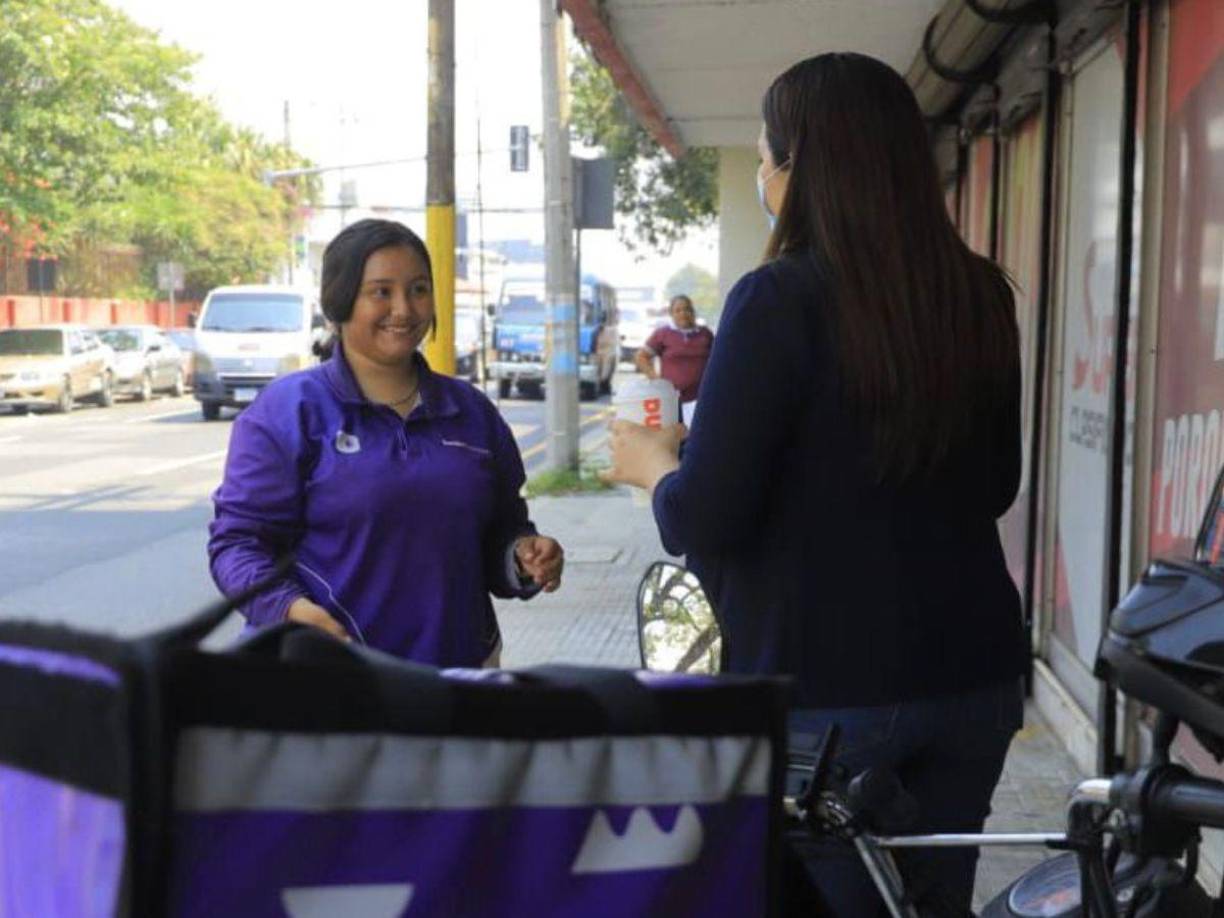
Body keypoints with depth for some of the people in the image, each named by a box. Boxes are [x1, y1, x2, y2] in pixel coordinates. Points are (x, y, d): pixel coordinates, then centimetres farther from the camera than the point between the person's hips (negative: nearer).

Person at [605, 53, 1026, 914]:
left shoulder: (782, 298, -15)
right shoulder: (982, 295, 3)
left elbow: (703, 523, -16)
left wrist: (655, 463, 4)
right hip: (973, 672, 6)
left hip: (827, 684, -6)